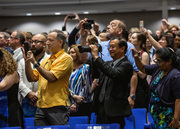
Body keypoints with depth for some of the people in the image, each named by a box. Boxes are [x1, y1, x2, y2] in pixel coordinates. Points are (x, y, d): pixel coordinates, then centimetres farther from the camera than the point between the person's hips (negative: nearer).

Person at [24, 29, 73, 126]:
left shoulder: (65, 58, -5)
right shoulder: (46, 60, 18)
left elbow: (51, 77, -16)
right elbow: (32, 78, 15)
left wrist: (35, 63, -13)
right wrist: (27, 61, 3)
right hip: (41, 107, 7)